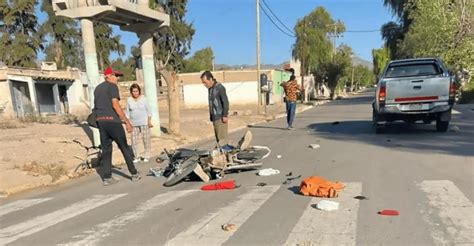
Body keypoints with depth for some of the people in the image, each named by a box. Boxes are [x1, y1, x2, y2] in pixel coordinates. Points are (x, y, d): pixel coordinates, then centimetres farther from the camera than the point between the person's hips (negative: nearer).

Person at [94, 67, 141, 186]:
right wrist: (127, 121, -17)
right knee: (124, 147, 1)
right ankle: (134, 174, 8)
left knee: (106, 149, 9)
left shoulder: (97, 88, 19)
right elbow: (115, 105, -17)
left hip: (100, 121, 7)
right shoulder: (112, 86, -6)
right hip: (112, 120, -7)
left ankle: (107, 178, 8)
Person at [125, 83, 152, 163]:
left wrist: (149, 121, -3)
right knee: (134, 140, -1)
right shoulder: (129, 100, 3)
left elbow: (148, 110, 2)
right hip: (134, 124, 2)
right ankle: (136, 157, 12)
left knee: (146, 139, -1)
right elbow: (127, 112, 6)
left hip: (144, 122, -1)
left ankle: (146, 156, 11)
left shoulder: (143, 99, 0)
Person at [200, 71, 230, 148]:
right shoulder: (210, 89, 14)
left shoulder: (219, 87, -11)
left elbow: (225, 102, -15)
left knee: (222, 138, -8)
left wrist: (225, 115, -18)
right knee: (218, 138, 11)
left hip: (220, 118, -8)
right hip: (215, 118, 8)